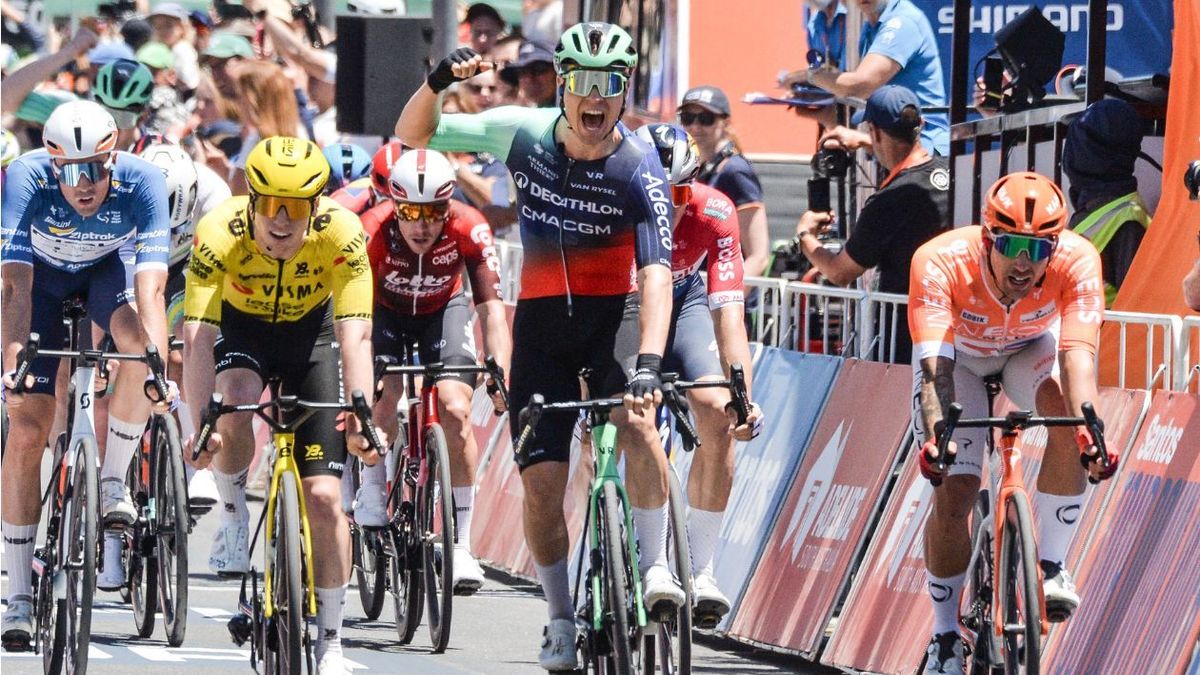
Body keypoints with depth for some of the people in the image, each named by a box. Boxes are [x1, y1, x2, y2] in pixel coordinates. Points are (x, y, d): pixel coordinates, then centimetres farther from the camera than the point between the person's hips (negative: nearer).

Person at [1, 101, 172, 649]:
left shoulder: (141, 182, -34)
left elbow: (150, 287, -41)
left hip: (110, 265, 0)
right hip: (45, 274, 0)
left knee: (139, 340, -35)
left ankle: (113, 480, -12)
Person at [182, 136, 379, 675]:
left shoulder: (342, 234, -32)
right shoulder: (219, 233, -34)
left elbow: (355, 335, -36)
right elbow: (197, 335, -39)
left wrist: (362, 419, -50)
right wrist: (200, 427, -50)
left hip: (309, 332, 0)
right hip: (241, 329, 0)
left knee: (324, 497, -7)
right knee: (235, 403, -35)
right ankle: (232, 514, -6)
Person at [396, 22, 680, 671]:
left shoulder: (639, 169, -18)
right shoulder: (525, 133, -9)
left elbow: (656, 276, -27)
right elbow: (413, 133, -2)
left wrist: (648, 363, -41)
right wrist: (439, 81, -24)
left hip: (613, 313, -2)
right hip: (542, 319, 2)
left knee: (637, 420, -32)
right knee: (542, 479, -4)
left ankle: (655, 564, -14)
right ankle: (561, 619, 15)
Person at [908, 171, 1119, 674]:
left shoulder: (1076, 261, -34)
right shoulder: (940, 263, -38)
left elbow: (1077, 354, -43)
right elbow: (934, 367, -45)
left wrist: (1089, 427, -61)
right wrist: (935, 434, -63)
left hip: (1031, 346, 1)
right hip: (958, 353, -1)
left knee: (1069, 413, -33)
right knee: (952, 495, -13)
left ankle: (1050, 565, -19)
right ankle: (945, 634, 9)